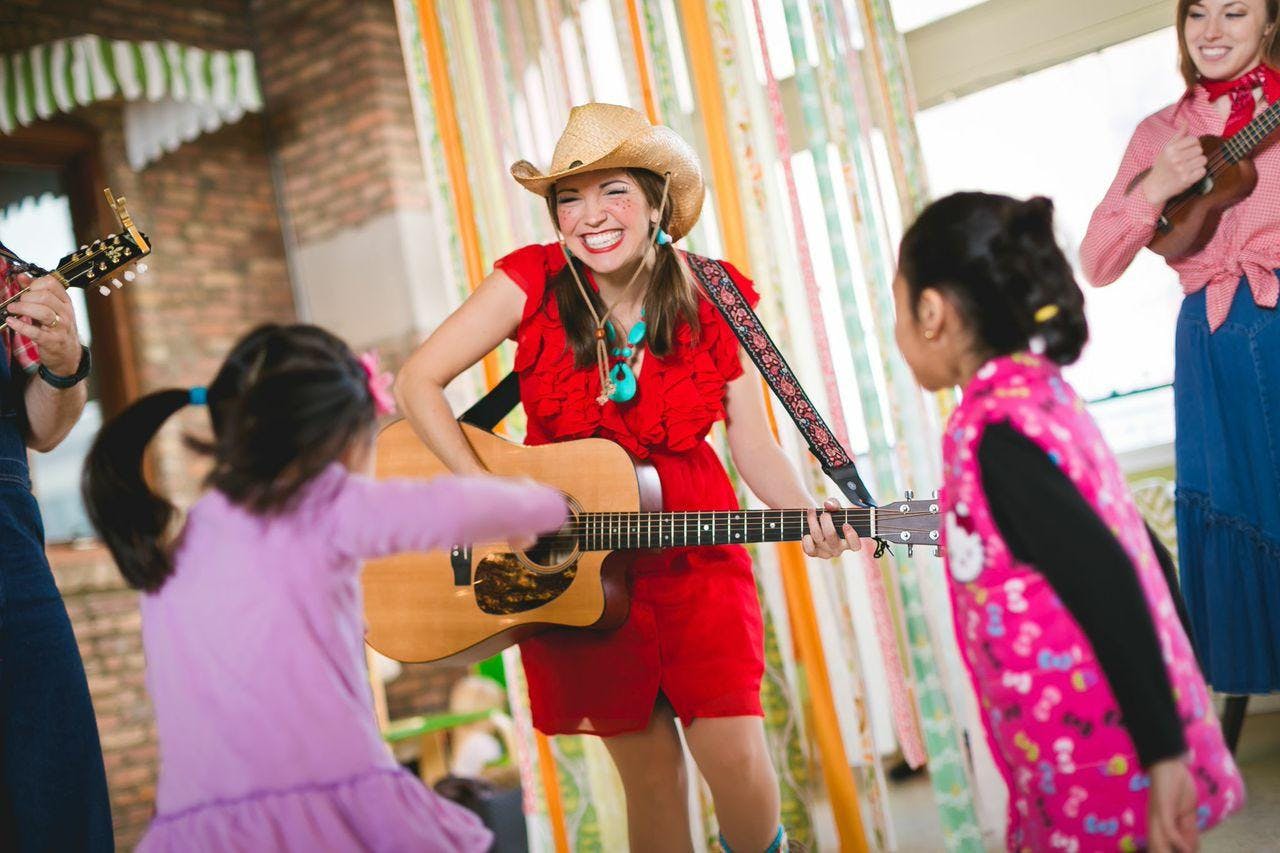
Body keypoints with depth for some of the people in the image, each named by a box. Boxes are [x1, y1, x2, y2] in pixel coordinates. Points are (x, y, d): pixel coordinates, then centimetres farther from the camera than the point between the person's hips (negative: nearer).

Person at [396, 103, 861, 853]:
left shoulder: (715, 303, -6)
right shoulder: (532, 283, -10)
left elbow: (753, 445, -4)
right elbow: (419, 381, -11)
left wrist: (810, 519, -22)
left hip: (695, 554, 0)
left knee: (736, 760, -7)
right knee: (651, 776, 6)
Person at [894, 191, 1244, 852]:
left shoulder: (995, 429, -17)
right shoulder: (1042, 398, 8)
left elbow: (1104, 583, -25)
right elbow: (1138, 556, 14)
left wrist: (1162, 753, -23)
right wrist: (1176, 706, 21)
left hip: (1103, 771, -8)